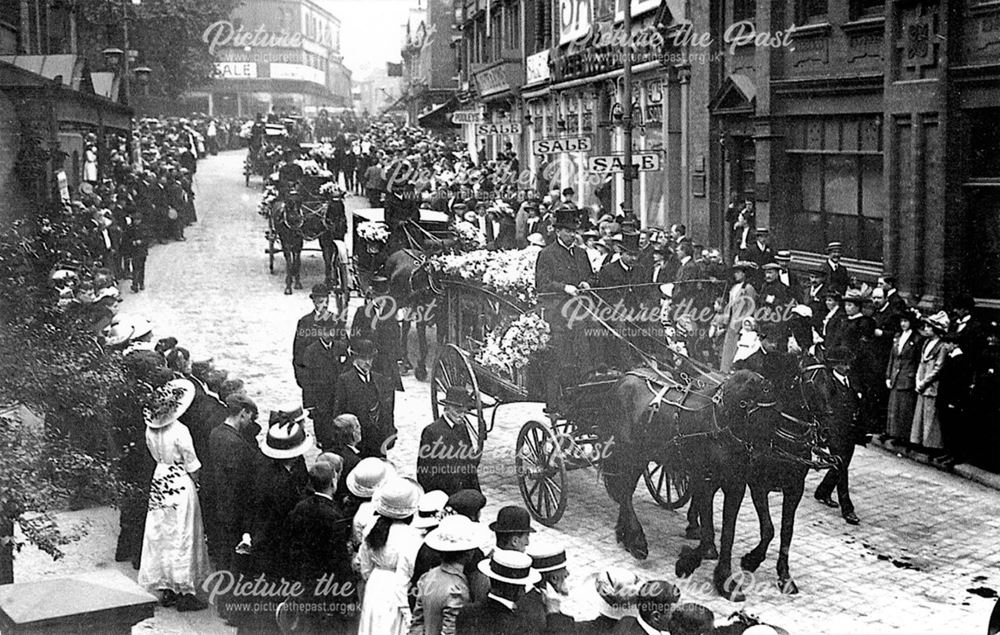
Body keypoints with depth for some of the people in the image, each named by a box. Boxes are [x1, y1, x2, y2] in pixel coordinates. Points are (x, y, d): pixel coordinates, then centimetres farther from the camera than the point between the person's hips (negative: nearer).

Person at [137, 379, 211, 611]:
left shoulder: (151, 429, -1)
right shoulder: (180, 431, -19)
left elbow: (156, 457, 10)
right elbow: (192, 466, -12)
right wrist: (195, 482, 4)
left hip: (159, 481, 6)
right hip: (181, 485, -6)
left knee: (160, 536, 12)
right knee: (182, 539, 1)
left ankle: (167, 591, 18)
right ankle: (184, 593, 6)